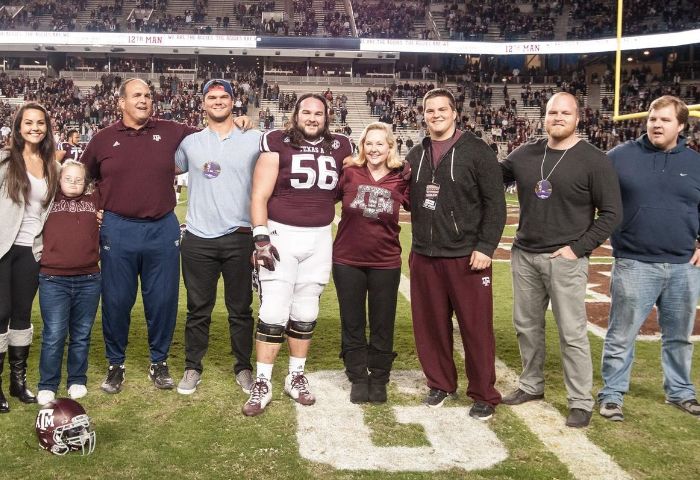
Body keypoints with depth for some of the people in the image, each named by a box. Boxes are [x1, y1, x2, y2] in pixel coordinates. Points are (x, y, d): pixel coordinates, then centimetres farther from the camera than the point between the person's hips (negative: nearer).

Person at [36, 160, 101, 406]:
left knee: (81, 335, 11)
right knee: (53, 335, 0)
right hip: (53, 280, -2)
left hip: (89, 280, 2)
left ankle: (77, 381, 24)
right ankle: (47, 386, 11)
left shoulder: (95, 199, 10)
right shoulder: (49, 199, 6)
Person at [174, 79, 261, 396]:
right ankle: (192, 367, 22)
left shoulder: (254, 141, 4)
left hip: (240, 238, -1)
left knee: (241, 309, 9)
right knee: (198, 309, 9)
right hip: (198, 239, 1)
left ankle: (243, 367, 22)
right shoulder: (190, 142, 8)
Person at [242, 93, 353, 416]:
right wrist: (261, 237, -15)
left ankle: (296, 377, 24)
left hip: (320, 239, 4)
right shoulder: (278, 144, -4)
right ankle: (262, 384, 5)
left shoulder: (339, 148, 8)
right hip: (280, 235, -4)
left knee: (305, 314, 11)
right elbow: (259, 196, -8)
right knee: (274, 314, -5)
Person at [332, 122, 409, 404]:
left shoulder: (402, 180, -3)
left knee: (382, 326, 10)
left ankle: (379, 379, 27)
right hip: (347, 263, 0)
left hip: (385, 264, 0)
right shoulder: (349, 173, -6)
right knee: (352, 325, 11)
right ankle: (358, 378, 27)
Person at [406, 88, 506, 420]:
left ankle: (484, 395, 14)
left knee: (477, 328, 1)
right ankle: (440, 383, 28)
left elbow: (495, 203, -7)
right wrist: (419, 243, 4)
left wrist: (486, 247, -13)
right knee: (431, 326, 11)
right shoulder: (416, 155, 12)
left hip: (467, 256, -5)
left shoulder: (476, 151, -4)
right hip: (424, 256, 5)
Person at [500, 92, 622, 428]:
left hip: (565, 259, -5)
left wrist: (578, 248, -11)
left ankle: (581, 402, 12)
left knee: (572, 333, 0)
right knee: (526, 325, 15)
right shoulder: (525, 153, 6)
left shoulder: (593, 160, -6)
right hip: (524, 256, 5)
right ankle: (531, 385, 33)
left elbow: (611, 212, -6)